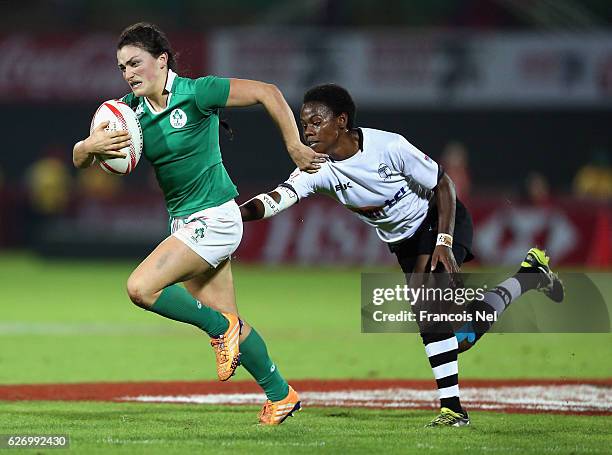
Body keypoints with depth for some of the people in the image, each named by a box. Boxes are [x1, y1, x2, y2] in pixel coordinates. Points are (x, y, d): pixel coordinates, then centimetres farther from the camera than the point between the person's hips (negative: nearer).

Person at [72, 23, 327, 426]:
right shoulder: (130, 110, 2)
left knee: (141, 287, -20)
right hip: (184, 222, 7)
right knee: (226, 320, 11)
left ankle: (221, 329, -2)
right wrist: (91, 145, -23)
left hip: (214, 218, -7)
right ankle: (280, 394, 25)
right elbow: (79, 159, 0)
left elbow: (267, 93, -12)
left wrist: (294, 146, -10)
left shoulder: (195, 93, -16)